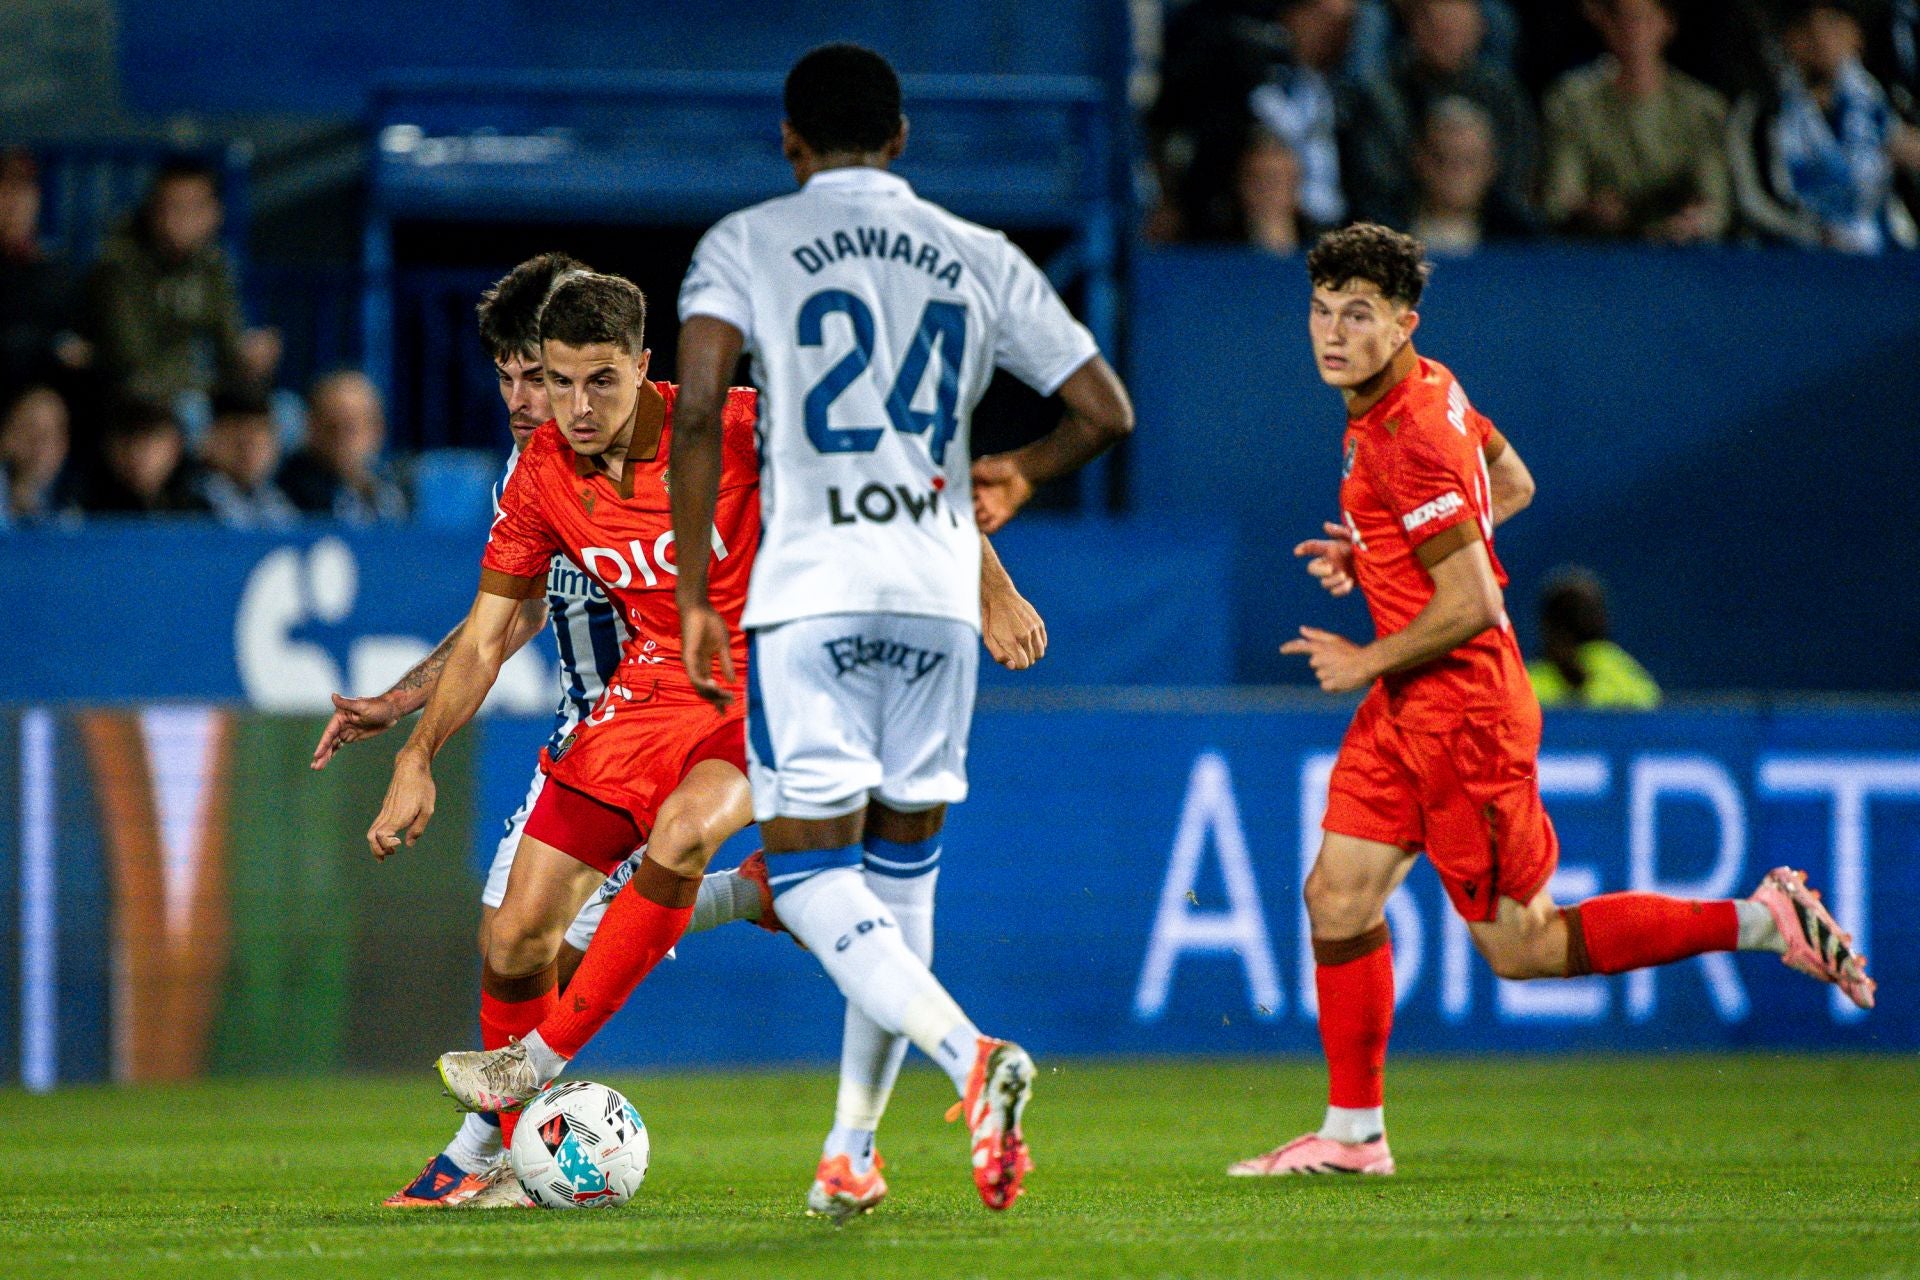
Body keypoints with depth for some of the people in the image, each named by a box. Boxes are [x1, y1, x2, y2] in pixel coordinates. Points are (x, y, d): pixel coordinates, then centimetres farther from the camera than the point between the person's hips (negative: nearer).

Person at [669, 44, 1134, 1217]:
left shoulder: (745, 244, 3)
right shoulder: (982, 259, 12)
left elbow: (699, 409, -11)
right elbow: (1106, 414, 11)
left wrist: (693, 595, -5)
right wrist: (1019, 475, 32)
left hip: (809, 594, -3)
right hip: (938, 593, 3)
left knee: (809, 870, -3)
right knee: (903, 863, 16)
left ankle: (970, 1055, -28)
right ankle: (851, 1152, 20)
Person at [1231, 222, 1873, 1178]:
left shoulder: (1410, 437, -24)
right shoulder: (1429, 389, 6)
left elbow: (1471, 604, -25)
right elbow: (1513, 486, 22)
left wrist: (1368, 663, -10)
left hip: (1460, 708, -10)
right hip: (1404, 708, 10)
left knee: (1522, 947, -1)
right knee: (1338, 897, 5)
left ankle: (1762, 922, 6)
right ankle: (1352, 1134, 11)